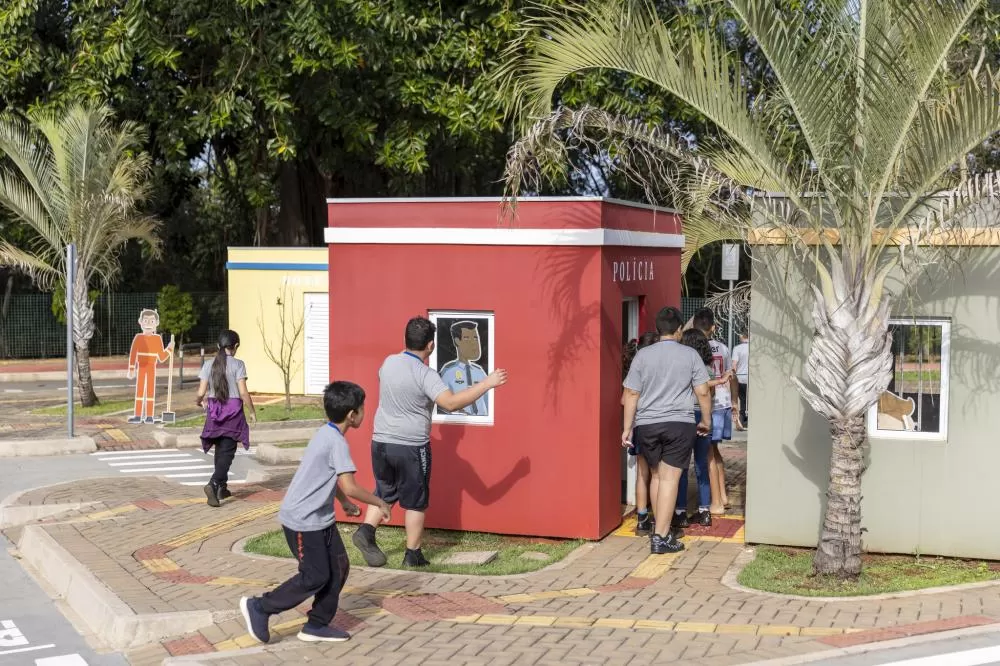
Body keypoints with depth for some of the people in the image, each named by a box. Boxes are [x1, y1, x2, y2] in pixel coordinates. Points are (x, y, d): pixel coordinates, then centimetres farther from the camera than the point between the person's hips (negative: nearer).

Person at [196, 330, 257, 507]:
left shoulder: (209, 364, 1)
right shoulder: (238, 364, -9)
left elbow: (201, 392, -2)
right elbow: (243, 392, -13)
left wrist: (198, 401, 20)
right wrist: (252, 412, -1)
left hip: (215, 410, 4)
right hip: (233, 410, -4)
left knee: (220, 451, 18)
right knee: (227, 452, -2)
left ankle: (222, 488, 26)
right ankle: (214, 484, -21)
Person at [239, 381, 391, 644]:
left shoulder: (327, 434, 8)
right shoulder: (337, 442, -22)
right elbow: (350, 486, -26)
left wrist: (346, 503, 26)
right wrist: (380, 503, -13)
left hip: (321, 518, 10)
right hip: (303, 521, -10)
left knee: (338, 568, 9)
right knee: (315, 577, -2)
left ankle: (317, 625, 18)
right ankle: (259, 608, 9)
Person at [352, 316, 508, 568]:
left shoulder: (388, 363, 2)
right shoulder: (425, 375, -18)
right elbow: (451, 403, -29)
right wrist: (487, 384, -25)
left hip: (381, 442, 6)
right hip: (411, 448, -5)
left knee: (384, 493, 21)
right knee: (415, 502, 8)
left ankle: (366, 531, 3)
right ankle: (413, 555, 13)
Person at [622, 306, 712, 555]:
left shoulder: (642, 355, 2)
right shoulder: (690, 355, 0)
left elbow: (631, 395, 1)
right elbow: (703, 392, 0)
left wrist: (627, 428, 6)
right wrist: (706, 421, 14)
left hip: (646, 424, 2)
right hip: (679, 423, -2)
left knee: (656, 474, 19)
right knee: (669, 478, -3)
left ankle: (659, 527, 25)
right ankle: (661, 537, -6)